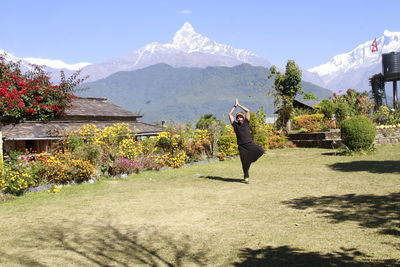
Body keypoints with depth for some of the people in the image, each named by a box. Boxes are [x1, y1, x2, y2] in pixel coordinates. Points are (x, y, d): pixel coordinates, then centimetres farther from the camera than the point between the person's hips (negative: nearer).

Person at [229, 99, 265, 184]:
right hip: (241, 146, 0)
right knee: (245, 163, 1)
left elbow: (247, 111, 7)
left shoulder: (246, 122, 9)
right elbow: (230, 115, 7)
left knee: (261, 151, -22)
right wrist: (235, 106, 14)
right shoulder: (235, 125, 8)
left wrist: (239, 105, 11)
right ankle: (246, 177, 16)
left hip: (250, 143, 1)